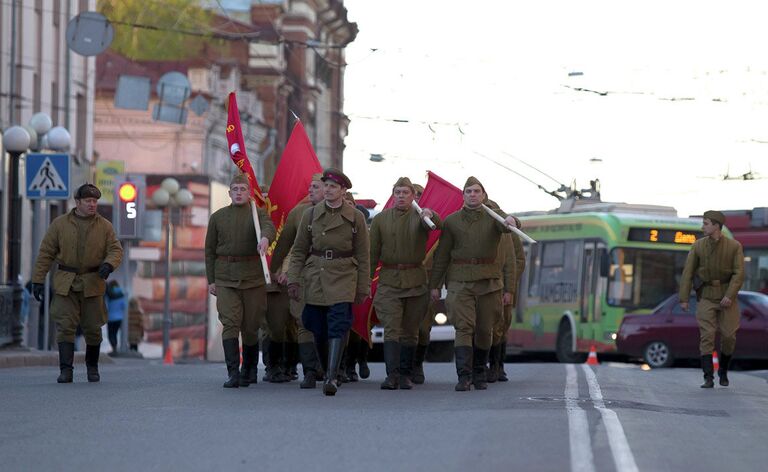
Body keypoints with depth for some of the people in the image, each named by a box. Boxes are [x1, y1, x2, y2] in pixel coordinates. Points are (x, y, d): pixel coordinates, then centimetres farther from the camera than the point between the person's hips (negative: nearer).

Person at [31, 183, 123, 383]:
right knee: (65, 326, -10)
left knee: (93, 328, 5)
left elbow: (116, 250, 0)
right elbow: (46, 253, 3)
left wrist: (108, 264, -22)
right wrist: (38, 280, -1)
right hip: (66, 284, -1)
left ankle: (92, 366, 25)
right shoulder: (60, 224, 3)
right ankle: (66, 370, -11)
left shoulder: (105, 226, 5)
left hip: (93, 283, 1)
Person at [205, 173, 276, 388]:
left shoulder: (258, 213, 5)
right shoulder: (217, 217, 11)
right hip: (225, 278, 1)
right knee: (230, 324, -11)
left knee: (251, 326, 7)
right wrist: (211, 280, 8)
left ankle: (250, 369, 26)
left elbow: (268, 226, -19)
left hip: (253, 277, -1)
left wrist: (265, 238, -43)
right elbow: (210, 250, 14)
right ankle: (233, 373, -17)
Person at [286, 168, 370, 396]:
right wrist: (293, 279, 1)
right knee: (316, 329, 6)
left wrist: (363, 287, 3)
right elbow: (298, 250, 9)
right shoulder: (310, 214, 6)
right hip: (314, 278, 2)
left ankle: (332, 377, -22)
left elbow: (363, 256, 5)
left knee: (338, 326, -16)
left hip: (343, 278, -2)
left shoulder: (355, 218, 2)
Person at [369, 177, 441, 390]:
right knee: (392, 329, -11)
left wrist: (430, 216, -45)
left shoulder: (420, 216, 3)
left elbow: (436, 224, -22)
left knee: (410, 331, 8)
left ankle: (406, 375, 17)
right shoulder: (380, 219, 6)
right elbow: (372, 254, 7)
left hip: (415, 281, 0)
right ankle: (392, 375, -17)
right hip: (389, 280, 0)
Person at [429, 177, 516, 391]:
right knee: (464, 327, -12)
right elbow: (442, 255, 9)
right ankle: (464, 377, -18)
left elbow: (504, 225, -19)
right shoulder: (452, 221, 7)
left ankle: (479, 374, 23)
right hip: (459, 281, -1)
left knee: (485, 330, 7)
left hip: (488, 281, 1)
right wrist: (434, 284, 6)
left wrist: (510, 221, -43)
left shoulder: (493, 216, 6)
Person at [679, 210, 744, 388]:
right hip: (706, 297, 0)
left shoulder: (735, 246, -8)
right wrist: (684, 299, -10)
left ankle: (723, 370, 25)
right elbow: (688, 272, -5)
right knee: (706, 337, -12)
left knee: (728, 336, -2)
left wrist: (730, 296, -26)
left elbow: (739, 273, -14)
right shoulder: (698, 245, -4)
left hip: (727, 296, 0)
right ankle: (709, 379, -13)